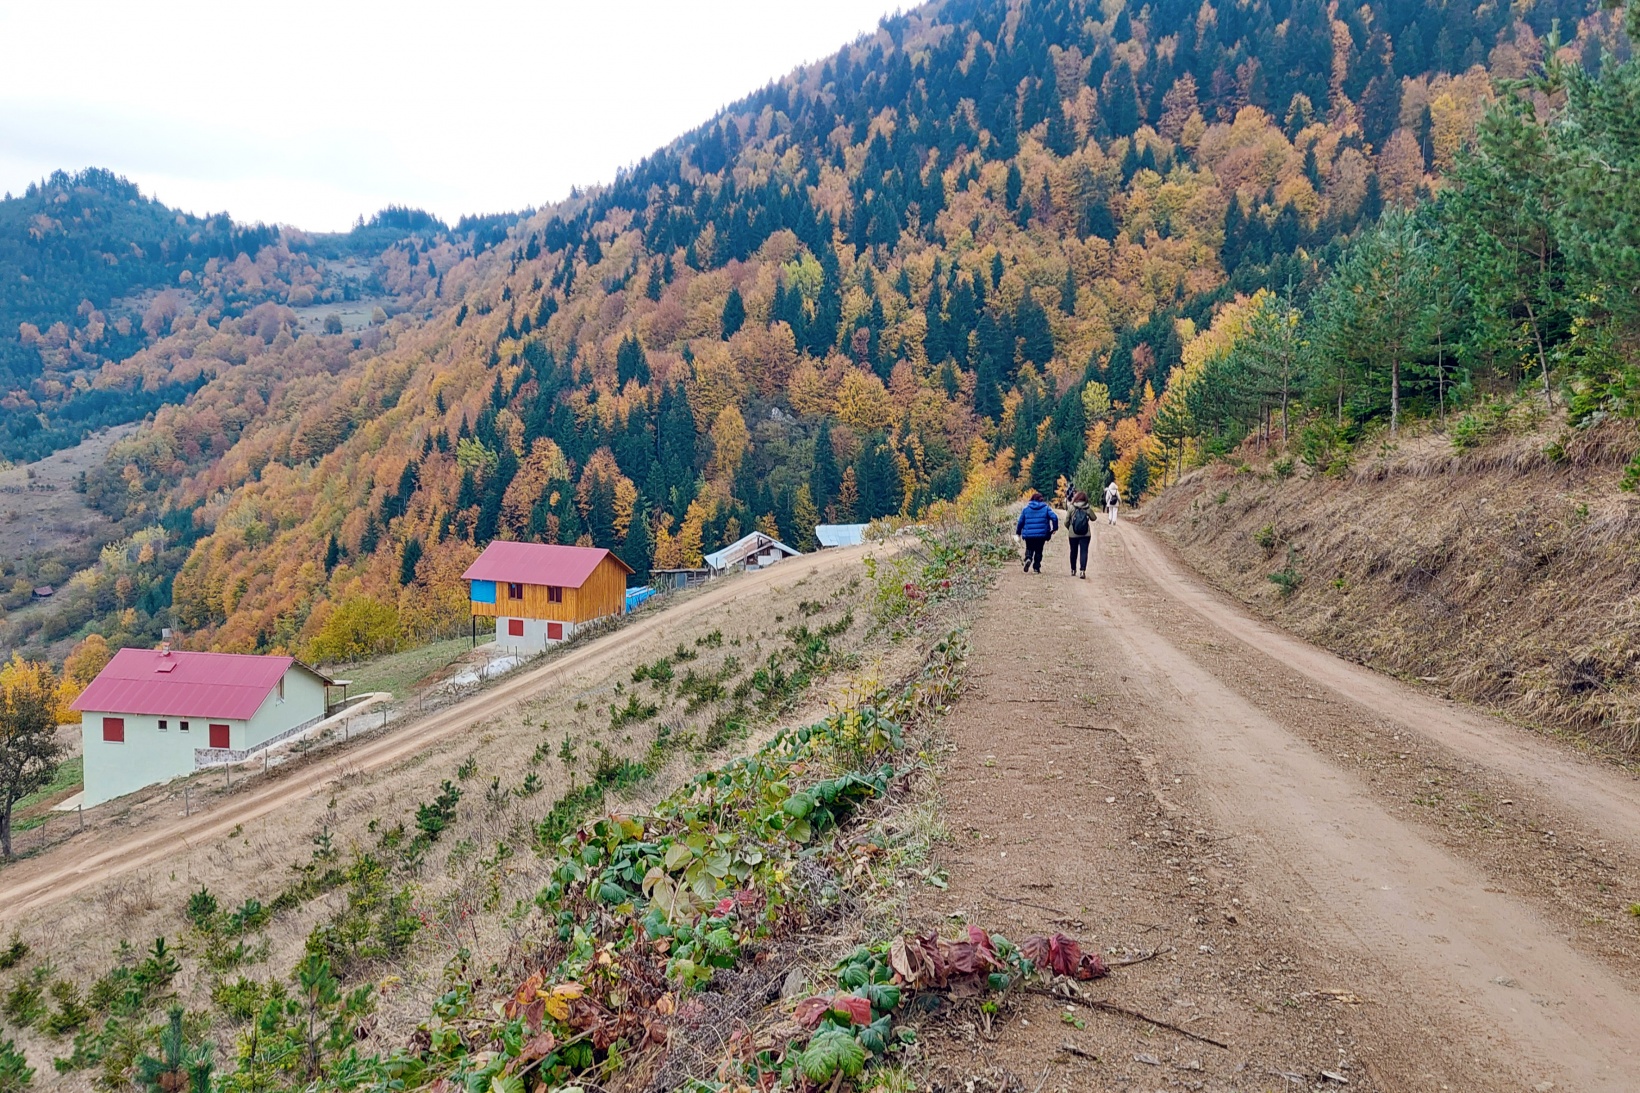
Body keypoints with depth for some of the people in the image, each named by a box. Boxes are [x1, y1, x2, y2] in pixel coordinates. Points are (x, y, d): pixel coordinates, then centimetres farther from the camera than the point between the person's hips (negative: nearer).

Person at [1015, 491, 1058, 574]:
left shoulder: (1026, 509, 4)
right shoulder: (1046, 508, 3)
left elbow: (1021, 521, 6)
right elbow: (1054, 517, -10)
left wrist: (1018, 532, 19)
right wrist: (1055, 528, 2)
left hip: (1028, 534, 0)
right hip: (1041, 534, 0)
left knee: (1029, 549, 15)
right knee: (1039, 550, 14)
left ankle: (1028, 559, -15)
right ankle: (1036, 567, 10)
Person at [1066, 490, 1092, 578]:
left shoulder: (1071, 508, -6)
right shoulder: (1087, 508, -5)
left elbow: (1066, 522, -4)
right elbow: (1093, 518, 9)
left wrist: (1069, 528, 15)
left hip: (1073, 534, 1)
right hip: (1085, 534, 0)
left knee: (1074, 552, 15)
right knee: (1083, 552, -2)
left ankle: (1073, 570, 28)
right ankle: (1083, 571, -17)